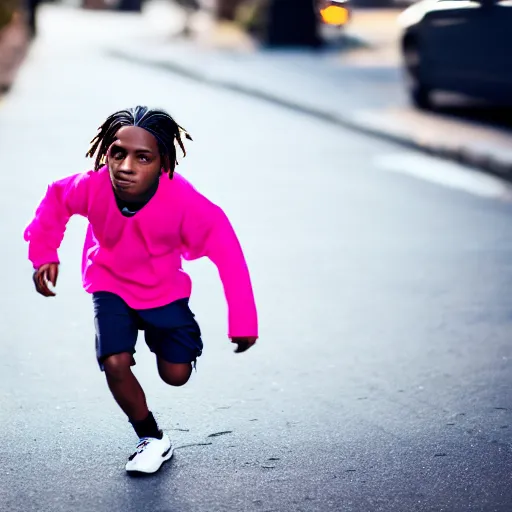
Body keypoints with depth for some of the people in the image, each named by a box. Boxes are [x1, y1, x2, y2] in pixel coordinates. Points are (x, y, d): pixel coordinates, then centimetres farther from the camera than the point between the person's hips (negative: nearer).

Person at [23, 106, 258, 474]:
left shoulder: (183, 202, -37)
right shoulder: (92, 187, -31)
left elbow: (226, 250, -27)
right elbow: (56, 200, -7)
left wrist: (243, 321, -25)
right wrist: (43, 255, -10)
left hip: (164, 290, 0)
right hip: (110, 286, 1)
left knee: (176, 374, 2)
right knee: (115, 364, -17)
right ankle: (152, 440, 9)